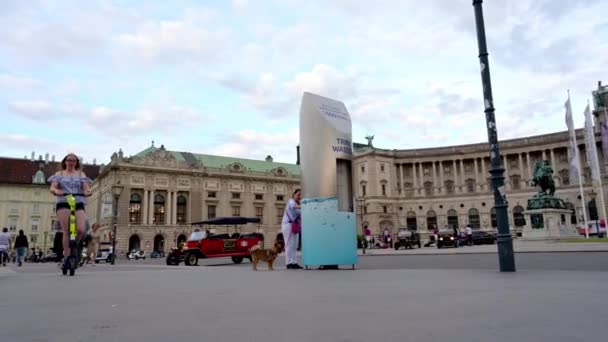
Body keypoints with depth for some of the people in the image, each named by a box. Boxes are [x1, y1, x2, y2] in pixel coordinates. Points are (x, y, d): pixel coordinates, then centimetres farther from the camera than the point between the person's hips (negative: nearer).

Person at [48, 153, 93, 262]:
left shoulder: (81, 174, 17)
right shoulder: (59, 174, 16)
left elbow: (86, 188, 3)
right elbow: (52, 188, 2)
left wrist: (88, 191, -22)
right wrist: (56, 191, -22)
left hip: (78, 204, 1)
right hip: (63, 204, -1)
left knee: (81, 230, -16)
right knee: (66, 231, -11)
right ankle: (66, 256, -4)